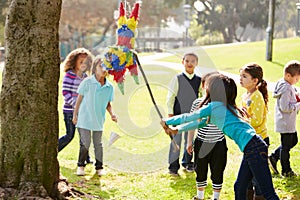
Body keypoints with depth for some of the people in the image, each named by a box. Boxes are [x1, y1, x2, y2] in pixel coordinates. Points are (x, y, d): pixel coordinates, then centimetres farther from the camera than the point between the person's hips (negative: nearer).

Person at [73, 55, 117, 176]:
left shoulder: (109, 87, -1)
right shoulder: (87, 82, -10)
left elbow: (108, 104, 10)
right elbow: (79, 99, -3)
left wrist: (112, 114, -7)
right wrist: (75, 115, 0)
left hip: (99, 120, 3)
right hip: (85, 118, -3)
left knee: (98, 144, 10)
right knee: (85, 143, -2)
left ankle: (99, 167, 21)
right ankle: (81, 166, 15)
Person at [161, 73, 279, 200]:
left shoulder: (215, 106, -4)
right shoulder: (225, 106, 22)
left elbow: (189, 117, 7)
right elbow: (202, 122, 34)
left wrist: (167, 121, 20)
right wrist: (177, 129, 39)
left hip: (253, 148, -10)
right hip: (251, 148, 10)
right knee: (239, 188, 16)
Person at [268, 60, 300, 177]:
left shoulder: (288, 86, 7)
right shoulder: (286, 89, -24)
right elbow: (285, 107, -27)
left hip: (289, 123, 10)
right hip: (285, 123, -10)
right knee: (286, 146, 2)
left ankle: (274, 157, 27)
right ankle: (286, 171, 15)